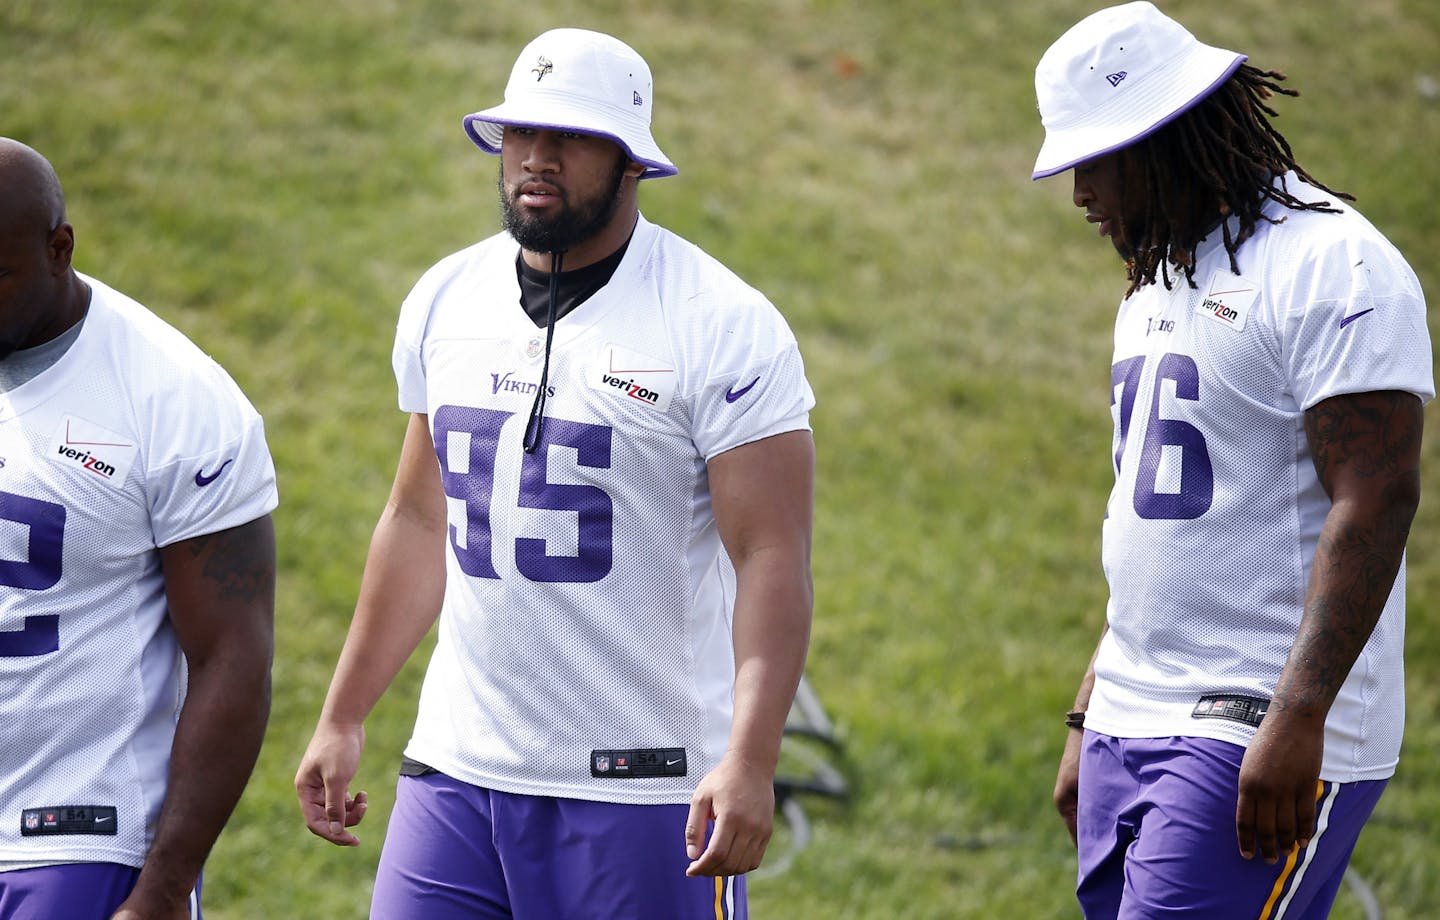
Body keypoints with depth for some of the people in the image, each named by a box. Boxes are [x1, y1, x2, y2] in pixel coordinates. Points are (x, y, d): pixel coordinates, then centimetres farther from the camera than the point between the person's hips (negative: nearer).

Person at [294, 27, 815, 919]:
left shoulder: (723, 328, -9)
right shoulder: (447, 302, 10)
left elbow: (772, 558, -14)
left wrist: (750, 760, -25)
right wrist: (344, 717, 20)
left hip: (642, 787, -5)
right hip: (458, 772, 5)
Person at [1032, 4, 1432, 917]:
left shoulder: (1332, 268, -11)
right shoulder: (1159, 284, 19)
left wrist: (1296, 718, -25)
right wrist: (1091, 720, 22)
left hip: (1262, 741, -9)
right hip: (1134, 730, 9)